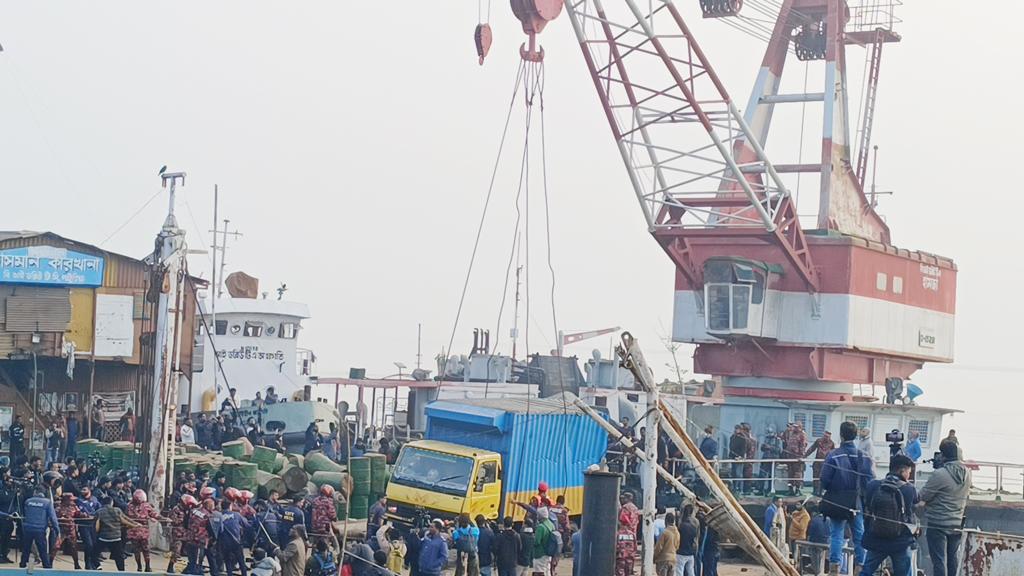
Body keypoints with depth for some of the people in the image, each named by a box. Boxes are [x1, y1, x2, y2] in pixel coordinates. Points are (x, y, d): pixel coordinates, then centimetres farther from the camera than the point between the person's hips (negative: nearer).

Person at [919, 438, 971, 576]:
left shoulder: (939, 474, -20)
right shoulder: (967, 473, 1)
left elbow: (923, 496, -14)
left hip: (938, 525, -6)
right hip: (957, 524, 6)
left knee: (939, 561, -3)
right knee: (952, 560, 15)